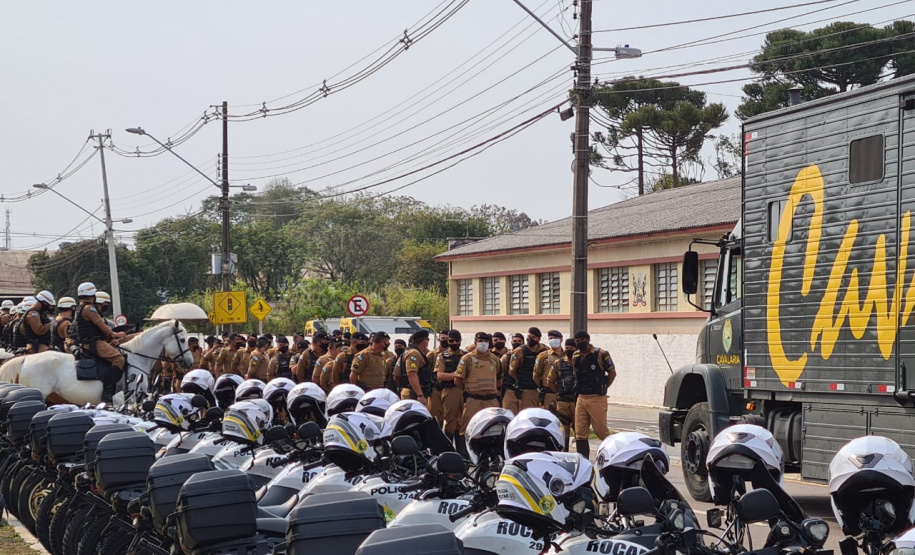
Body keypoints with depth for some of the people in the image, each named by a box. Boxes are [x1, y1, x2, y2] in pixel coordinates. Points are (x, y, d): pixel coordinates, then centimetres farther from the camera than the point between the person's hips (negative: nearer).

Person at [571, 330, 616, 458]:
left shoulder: (601, 355, -5)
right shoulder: (575, 357, 10)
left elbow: (612, 373, 3)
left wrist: (603, 388, 0)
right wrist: (578, 388, 10)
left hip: (597, 399, -5)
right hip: (581, 399, 5)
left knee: (601, 431, 0)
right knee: (580, 434, 3)